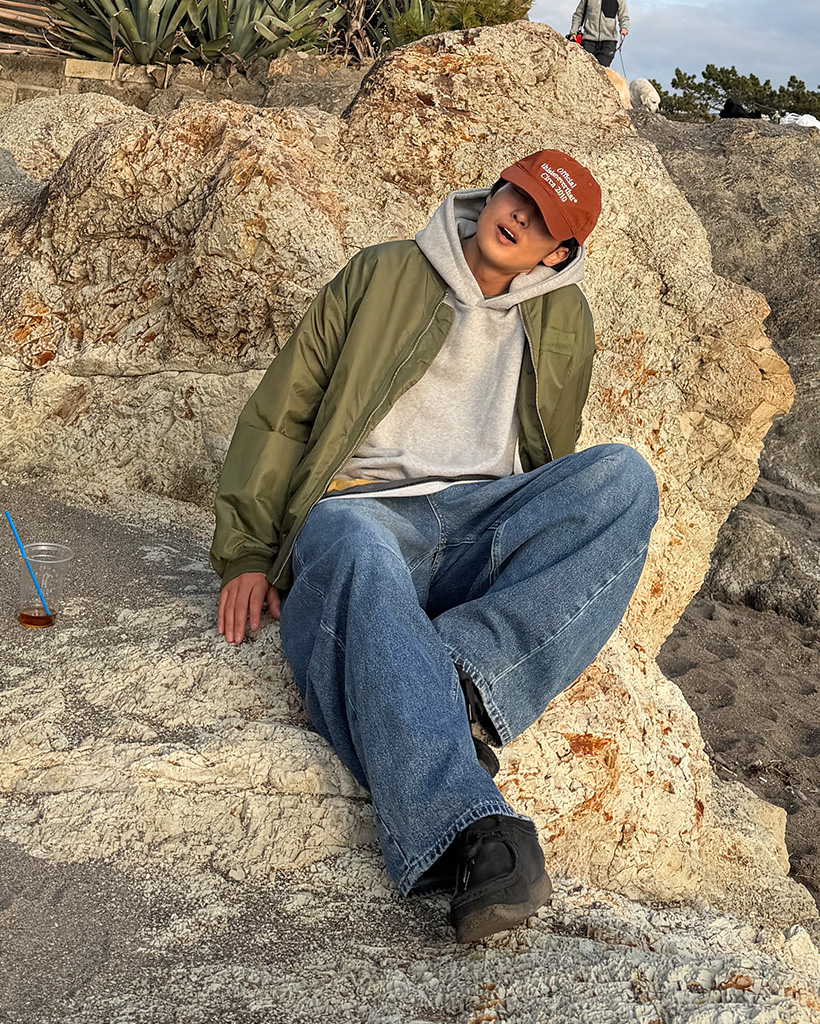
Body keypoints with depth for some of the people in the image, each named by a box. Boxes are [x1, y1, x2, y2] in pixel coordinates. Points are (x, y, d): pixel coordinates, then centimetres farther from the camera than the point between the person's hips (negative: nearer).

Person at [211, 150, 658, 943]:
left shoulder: (563, 320, 22)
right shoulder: (383, 277, 13)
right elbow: (283, 408, 9)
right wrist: (246, 552, 1)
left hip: (487, 523, 3)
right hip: (366, 509, -2)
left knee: (623, 476, -26)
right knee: (354, 551, -41)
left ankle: (463, 680, -41)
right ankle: (467, 834, -59)